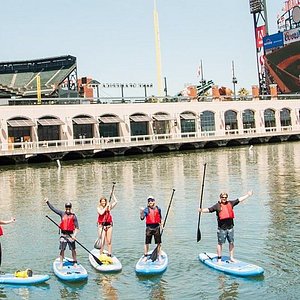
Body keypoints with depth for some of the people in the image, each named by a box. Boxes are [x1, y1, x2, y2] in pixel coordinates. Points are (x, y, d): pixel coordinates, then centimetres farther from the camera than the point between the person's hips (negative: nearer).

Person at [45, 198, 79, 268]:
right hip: (63, 235, 1)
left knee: (73, 250, 2)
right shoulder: (62, 213, 3)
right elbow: (53, 208, 2)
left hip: (71, 235, -1)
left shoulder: (73, 216, -3)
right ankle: (61, 263, 12)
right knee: (62, 250, 1)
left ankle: (75, 263, 15)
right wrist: (47, 202, -8)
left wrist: (74, 235, -14)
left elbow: (77, 227, -2)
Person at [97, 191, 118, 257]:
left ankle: (109, 254, 11)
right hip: (102, 226, -3)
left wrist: (112, 194, 1)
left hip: (109, 225, 3)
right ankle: (101, 255, 1)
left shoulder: (109, 207, 8)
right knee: (102, 242, -5)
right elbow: (101, 213, -18)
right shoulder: (99, 208, 1)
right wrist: (106, 207, -13)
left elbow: (115, 202, 3)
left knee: (109, 241, 5)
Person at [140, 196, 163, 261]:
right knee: (147, 243, 1)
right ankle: (145, 256, 12)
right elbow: (142, 218, -16)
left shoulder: (158, 209, 6)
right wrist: (141, 212, -32)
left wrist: (161, 223, 8)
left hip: (157, 228, 3)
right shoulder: (146, 210, -5)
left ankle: (159, 256, 22)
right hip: (149, 228, -3)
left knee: (158, 243, 8)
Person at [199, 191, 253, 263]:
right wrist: (201, 210, -29)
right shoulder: (217, 206, -4)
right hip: (221, 228, -4)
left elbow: (239, 199, 16)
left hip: (230, 227, 4)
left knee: (231, 242, 11)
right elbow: (209, 209, -12)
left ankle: (231, 257, 23)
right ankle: (219, 258, 13)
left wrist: (248, 195, 20)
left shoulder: (230, 203, 9)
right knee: (220, 243, 3)